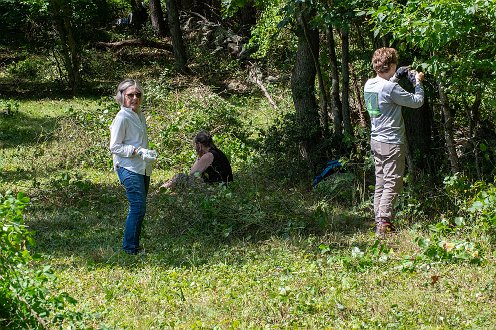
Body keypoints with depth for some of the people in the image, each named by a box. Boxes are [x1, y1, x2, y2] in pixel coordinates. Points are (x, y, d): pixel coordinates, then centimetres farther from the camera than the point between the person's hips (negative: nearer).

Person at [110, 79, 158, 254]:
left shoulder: (139, 115, 13)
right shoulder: (122, 118, -14)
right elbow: (115, 147, -14)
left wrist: (149, 153, 13)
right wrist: (138, 151, -21)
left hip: (143, 168, 9)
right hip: (128, 169, -9)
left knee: (139, 207, 10)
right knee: (138, 207, -13)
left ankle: (134, 244, 18)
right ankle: (130, 247, -5)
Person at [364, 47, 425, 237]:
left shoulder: (369, 85, 5)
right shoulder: (390, 88, -20)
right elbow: (416, 101, -13)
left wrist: (396, 77, 20)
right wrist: (418, 82, 2)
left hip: (376, 140, 9)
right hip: (392, 142, -9)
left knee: (380, 183, 13)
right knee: (392, 184, -5)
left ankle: (379, 222, 15)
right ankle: (384, 225, -8)